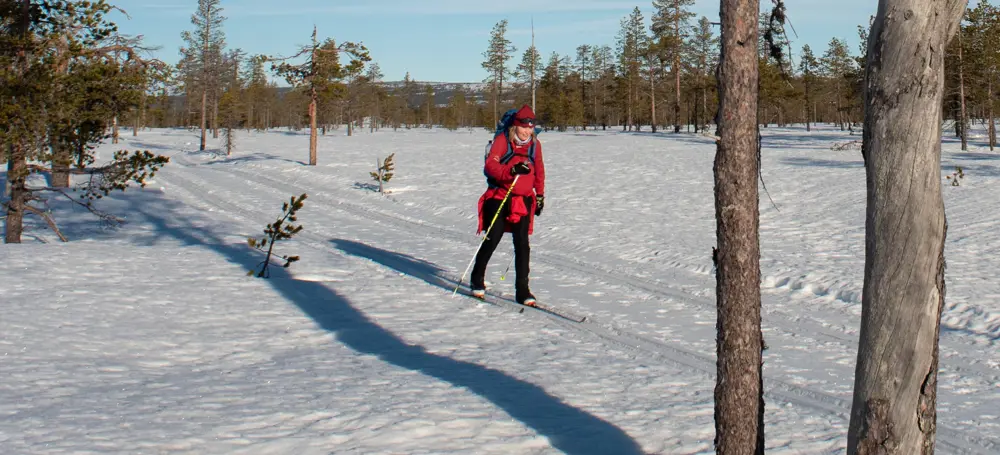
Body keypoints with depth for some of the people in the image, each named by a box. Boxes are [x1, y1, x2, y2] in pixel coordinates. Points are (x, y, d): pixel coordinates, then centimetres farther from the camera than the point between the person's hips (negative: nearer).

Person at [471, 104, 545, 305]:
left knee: (522, 244, -4)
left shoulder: (534, 144, 8)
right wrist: (511, 171, -34)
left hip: (523, 200, 3)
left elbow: (539, 171, 22)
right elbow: (490, 165, -19)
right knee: (492, 240, -2)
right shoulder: (503, 140, -6)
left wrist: (540, 195, 18)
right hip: (499, 197, -3)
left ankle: (522, 290, -2)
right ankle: (477, 278, 20)